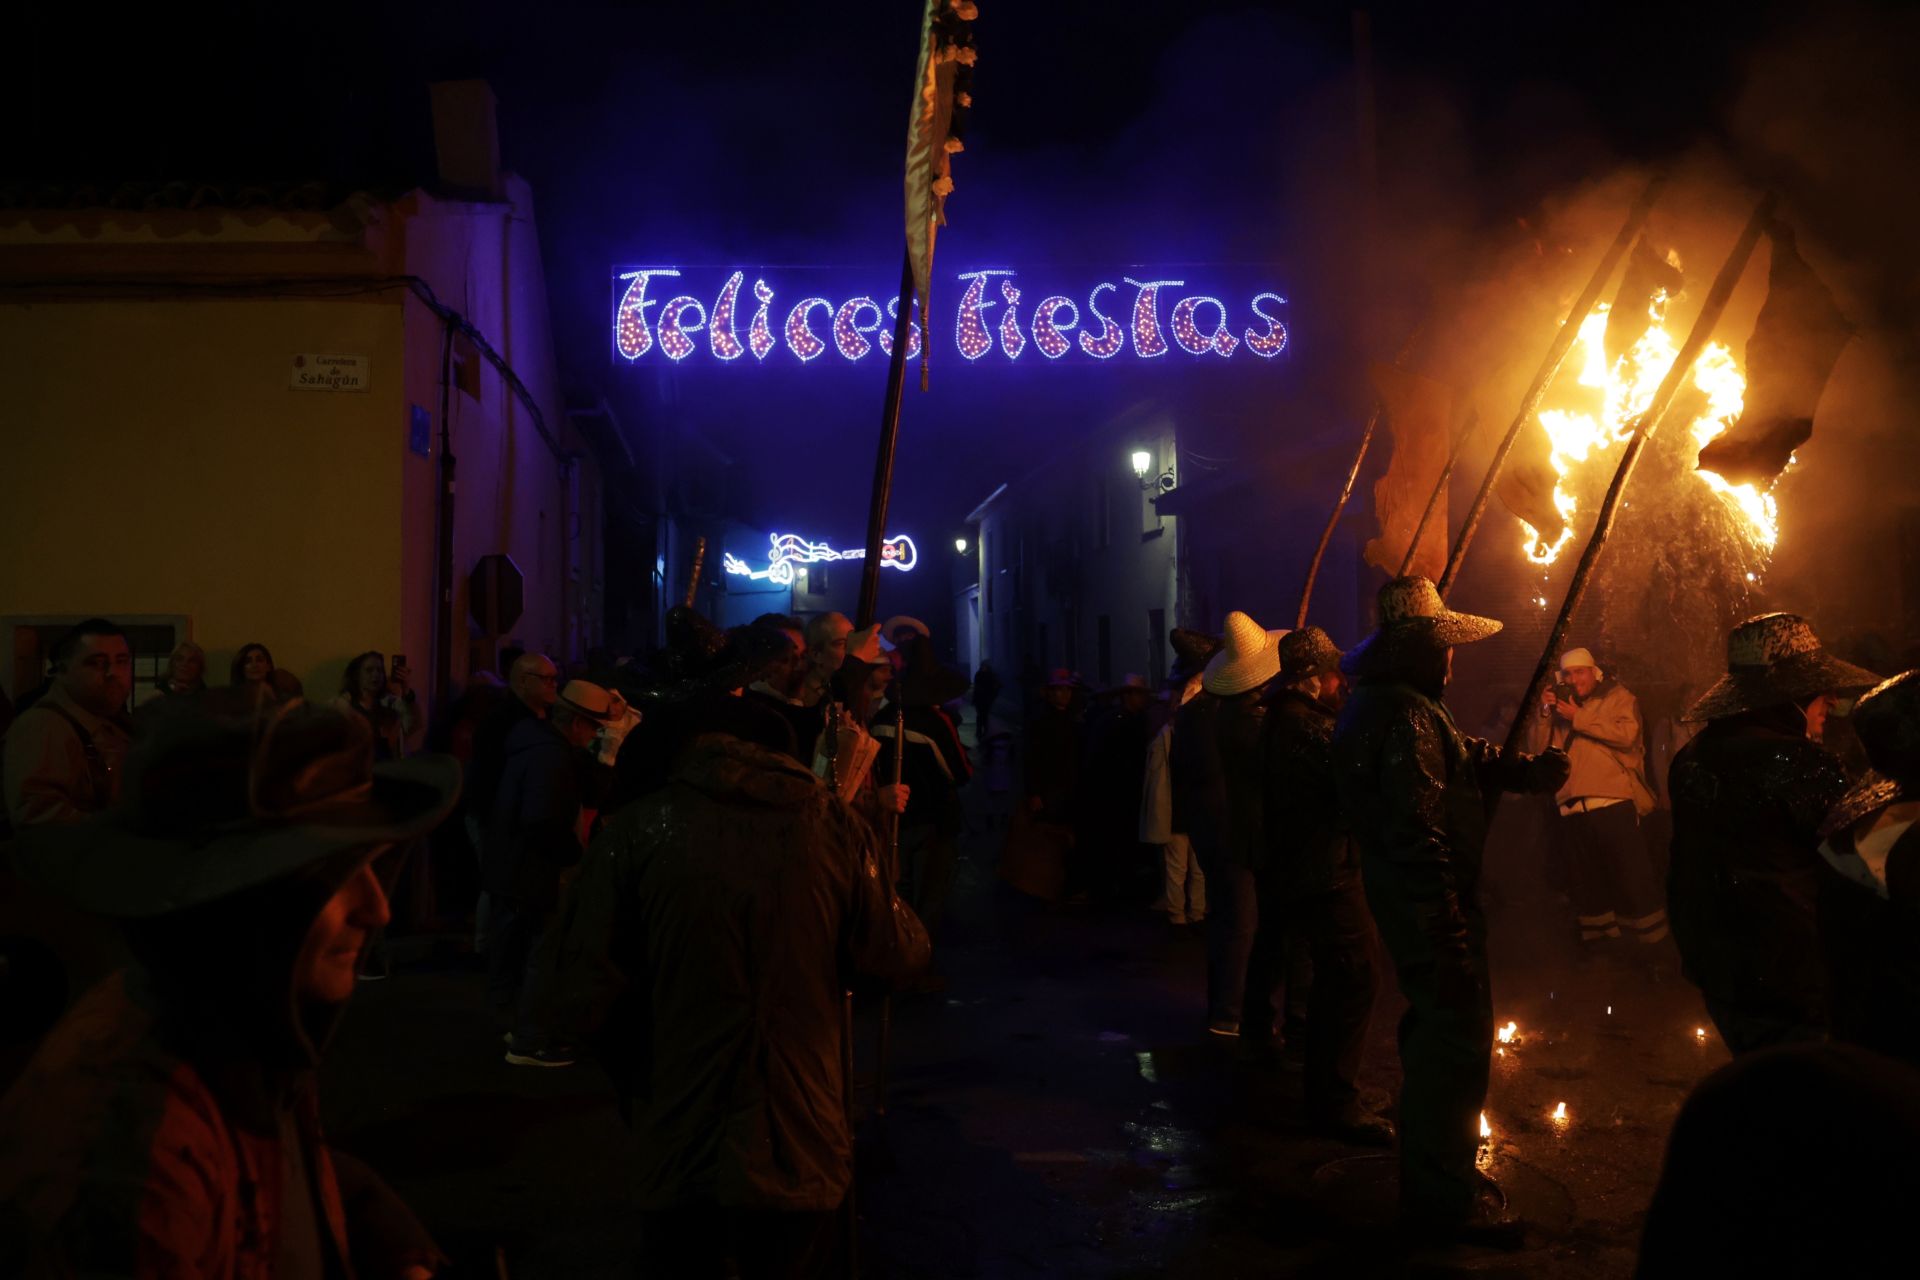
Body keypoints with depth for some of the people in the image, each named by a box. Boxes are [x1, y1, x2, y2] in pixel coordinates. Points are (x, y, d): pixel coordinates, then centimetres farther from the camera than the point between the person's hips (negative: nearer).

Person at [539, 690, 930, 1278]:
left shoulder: (639, 829, -8)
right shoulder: (837, 826, -4)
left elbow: (584, 996, -9)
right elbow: (899, 960, 2)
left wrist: (639, 1076, 10)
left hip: (682, 1153, -1)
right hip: (803, 1152, 1)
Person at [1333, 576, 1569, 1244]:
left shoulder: (1379, 702, 13)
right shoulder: (1407, 714, -22)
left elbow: (1464, 759, 13)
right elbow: (1418, 828, -27)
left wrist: (1529, 768, -6)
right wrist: (1450, 929, -25)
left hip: (1402, 894, 12)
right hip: (1430, 902, -12)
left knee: (1436, 1027, 23)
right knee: (1459, 1038, -4)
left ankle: (1432, 1175, 38)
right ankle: (1445, 1198, 6)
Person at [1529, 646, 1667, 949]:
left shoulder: (1617, 697, 6)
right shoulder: (1561, 706, 21)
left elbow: (1627, 734, -12)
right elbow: (1541, 746, 12)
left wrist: (1579, 718, -12)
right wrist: (1545, 713, -3)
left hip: (1612, 802, -5)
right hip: (1570, 807, 5)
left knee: (1630, 875, -5)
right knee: (1585, 878, 11)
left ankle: (1652, 938, 3)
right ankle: (1596, 933, 20)